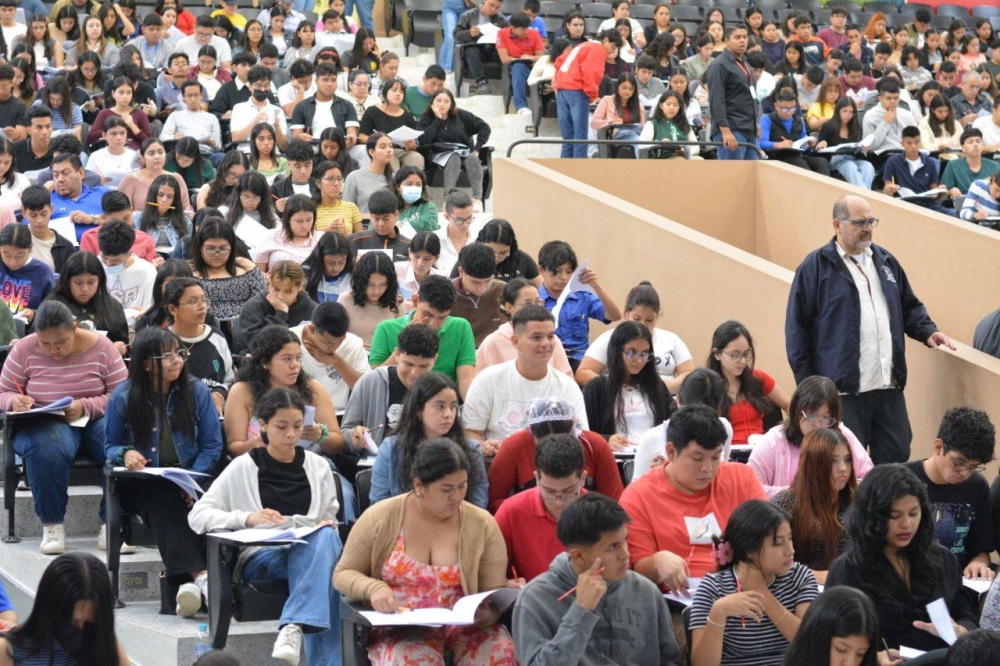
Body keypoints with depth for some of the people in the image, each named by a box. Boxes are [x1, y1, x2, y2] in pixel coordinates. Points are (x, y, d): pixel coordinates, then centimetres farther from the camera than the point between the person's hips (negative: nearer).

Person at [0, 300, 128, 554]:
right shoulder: (24, 350, 0)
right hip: (44, 424, -1)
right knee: (49, 450, -40)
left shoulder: (101, 347, -1)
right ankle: (52, 525, -23)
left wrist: (85, 407, -20)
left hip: (94, 420, 1)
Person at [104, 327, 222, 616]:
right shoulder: (123, 397, 5)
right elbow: (110, 445, 12)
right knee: (164, 501, -36)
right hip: (142, 484, -1)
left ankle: (188, 582, -49)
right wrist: (125, 454, -14)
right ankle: (201, 575, -53)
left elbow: (212, 445, 5)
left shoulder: (196, 392, 7)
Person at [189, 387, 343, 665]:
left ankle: (294, 627, -51)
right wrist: (247, 518, -17)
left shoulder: (318, 467, 17)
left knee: (327, 536, -37)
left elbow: (330, 522, 23)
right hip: (260, 557, -3)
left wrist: (327, 527, -4)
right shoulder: (244, 467, 8)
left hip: (311, 550, 3)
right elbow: (197, 515, 1)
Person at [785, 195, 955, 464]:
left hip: (889, 387, 6)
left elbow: (909, 307, 26)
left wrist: (927, 331, 5)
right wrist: (807, 385, -6)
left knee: (896, 457, 7)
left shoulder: (886, 262, 16)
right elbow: (797, 328, -2)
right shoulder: (816, 267, -2)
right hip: (844, 391, -5)